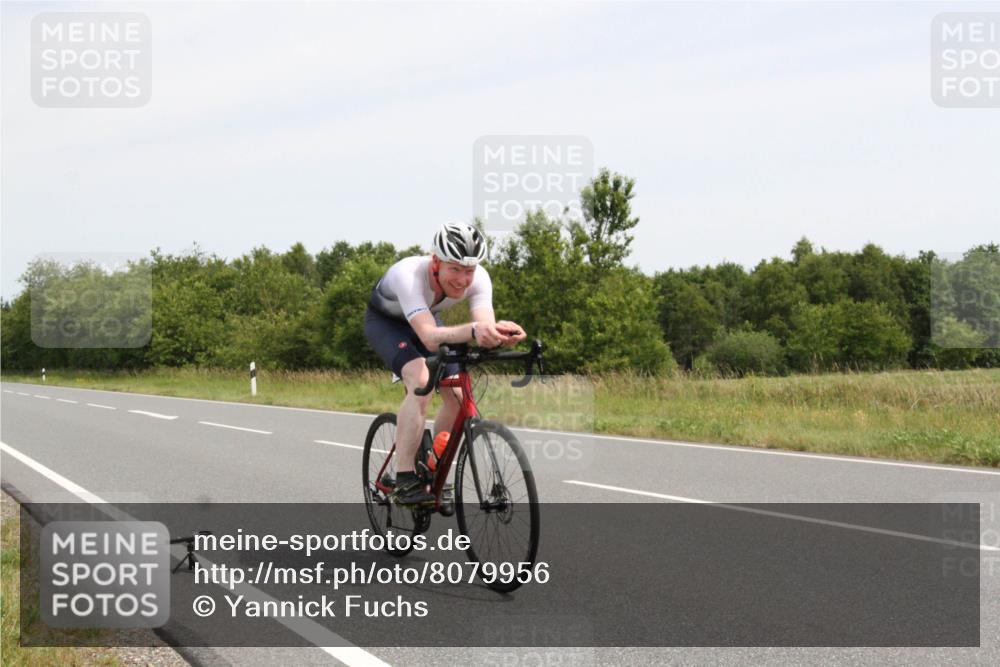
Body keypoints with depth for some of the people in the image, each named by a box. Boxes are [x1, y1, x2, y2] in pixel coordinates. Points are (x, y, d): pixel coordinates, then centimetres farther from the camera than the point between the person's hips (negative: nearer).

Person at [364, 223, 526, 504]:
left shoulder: (478, 278, -29)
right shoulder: (409, 274, -42)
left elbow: (485, 327, -40)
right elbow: (430, 338, -54)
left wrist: (502, 333, -64)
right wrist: (473, 331, -72)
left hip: (425, 319, 5)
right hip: (385, 321, -5)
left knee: (458, 396, -10)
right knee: (421, 381, -31)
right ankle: (404, 481, -26)